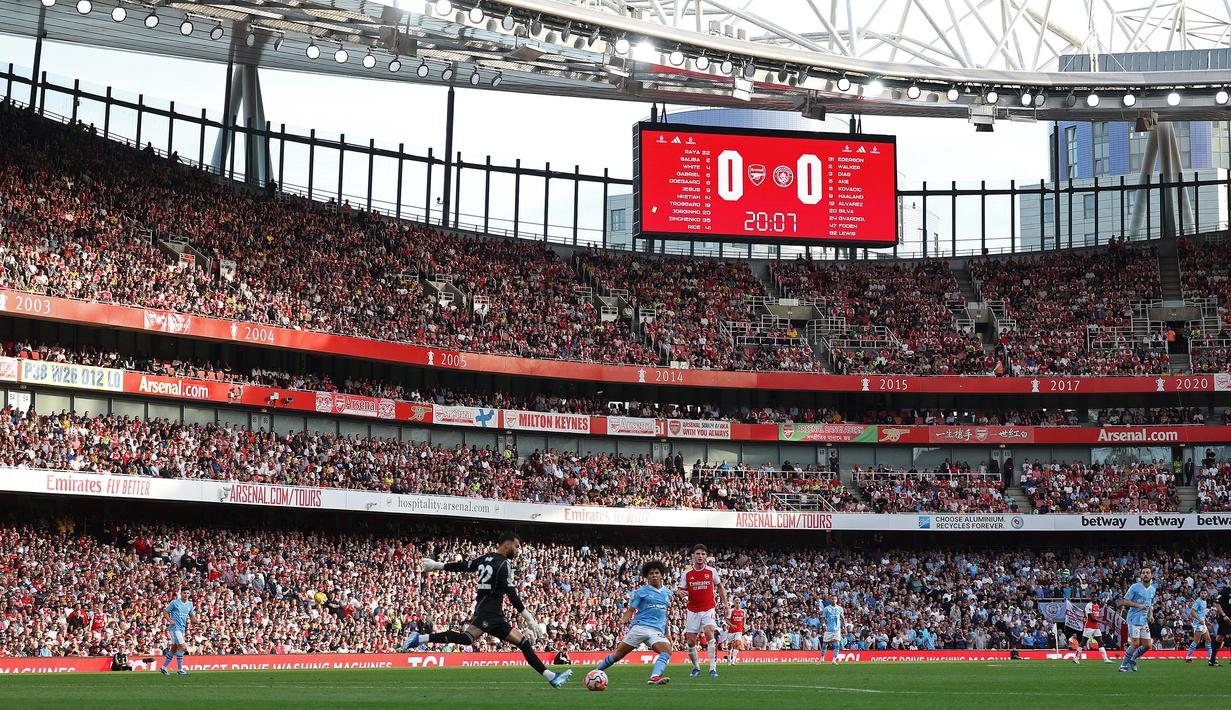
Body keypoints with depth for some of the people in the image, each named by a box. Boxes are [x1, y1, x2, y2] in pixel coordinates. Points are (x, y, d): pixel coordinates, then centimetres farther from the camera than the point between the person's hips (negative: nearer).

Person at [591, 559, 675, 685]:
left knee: (667, 651, -27)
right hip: (639, 627, -3)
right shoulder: (641, 592, 3)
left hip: (657, 631, 3)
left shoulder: (667, 593, 18)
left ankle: (654, 677, -43)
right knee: (617, 655, -2)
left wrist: (667, 635, 28)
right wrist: (624, 620, -21)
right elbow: (630, 610, 0)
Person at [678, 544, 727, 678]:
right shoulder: (686, 573, 2)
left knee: (710, 634, -24)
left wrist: (725, 603, 8)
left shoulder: (712, 571, 2)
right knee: (690, 641, -1)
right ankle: (696, 667, 22)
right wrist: (682, 593, -16)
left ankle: (713, 667, -22)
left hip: (708, 610, -2)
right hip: (692, 611, 2)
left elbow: (719, 587, 15)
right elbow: (681, 590, 8)